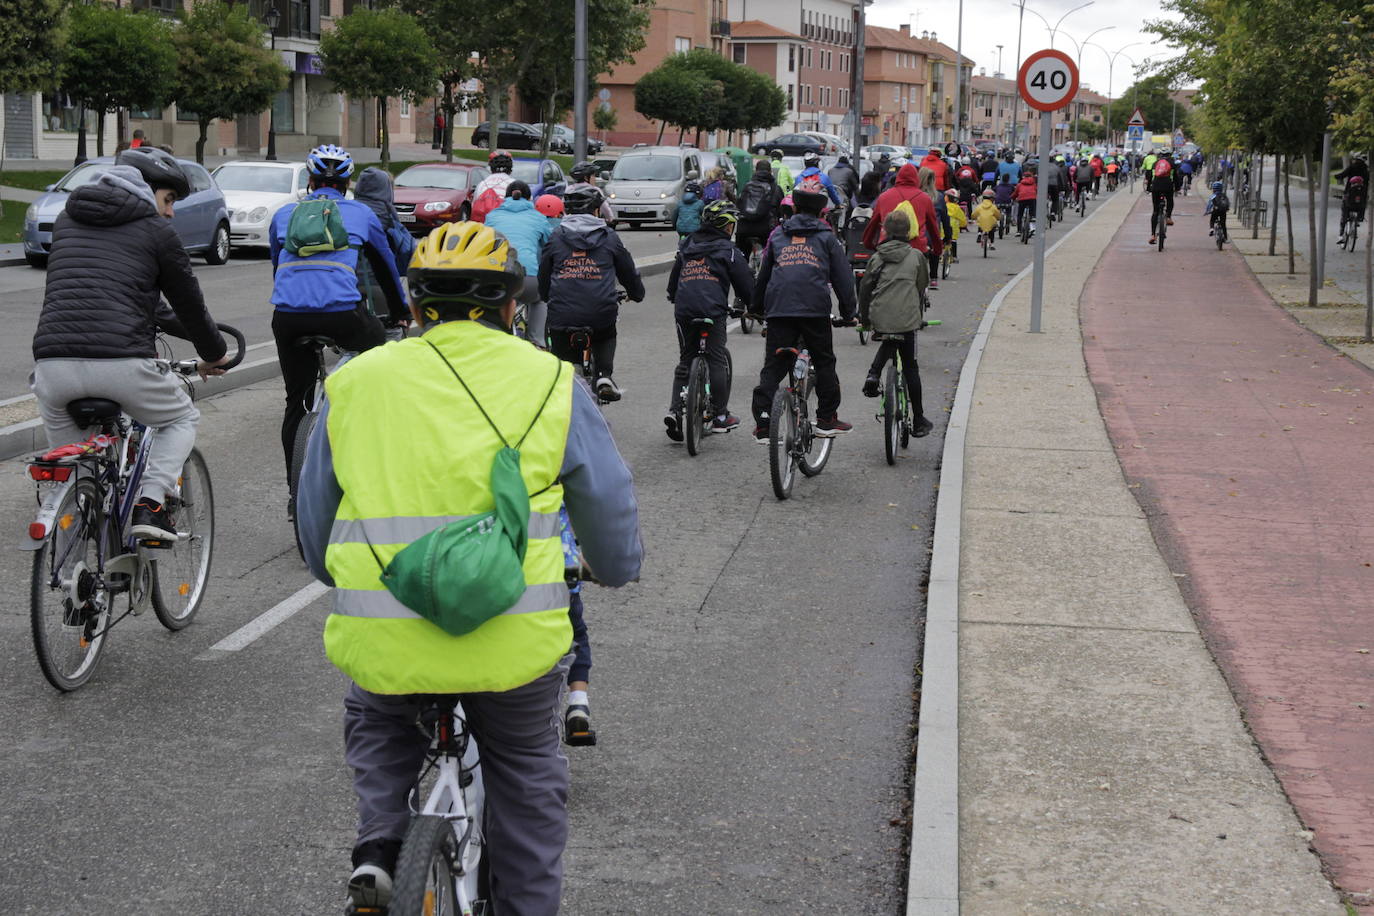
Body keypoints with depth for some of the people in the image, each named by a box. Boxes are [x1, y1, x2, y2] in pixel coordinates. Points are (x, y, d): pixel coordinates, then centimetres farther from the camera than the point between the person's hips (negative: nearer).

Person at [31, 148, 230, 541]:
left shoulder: (66, 219, 23)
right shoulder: (155, 230, 8)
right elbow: (188, 302, 15)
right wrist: (213, 356, 33)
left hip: (53, 361, 4)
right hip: (121, 365, -3)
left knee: (58, 429, 31)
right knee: (182, 419, 22)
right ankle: (150, 503, 2)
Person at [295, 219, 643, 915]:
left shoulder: (354, 384, 7)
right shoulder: (549, 383, 2)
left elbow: (314, 520, 18)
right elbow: (609, 506, 11)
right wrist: (614, 569, 33)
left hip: (382, 647, 1)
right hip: (514, 645, -1)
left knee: (377, 725, 32)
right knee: (526, 778, 23)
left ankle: (380, 840, 13)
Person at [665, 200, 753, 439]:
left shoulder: (687, 245, 20)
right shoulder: (728, 250, 3)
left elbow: (673, 280, 27)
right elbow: (746, 284, 4)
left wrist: (675, 299, 40)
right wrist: (753, 306, 19)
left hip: (683, 310, 5)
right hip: (713, 310, -5)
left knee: (685, 361, 12)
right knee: (717, 360, 4)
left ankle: (674, 410, -2)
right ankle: (720, 416, 6)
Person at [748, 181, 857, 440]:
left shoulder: (778, 235, 20)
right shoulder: (826, 237, 12)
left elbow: (763, 275, 24)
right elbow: (842, 276, 10)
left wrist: (755, 307, 33)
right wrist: (848, 312, 17)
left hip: (778, 309, 2)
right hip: (815, 309, -2)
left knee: (773, 366, 3)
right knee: (824, 363, 13)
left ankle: (762, 425, -4)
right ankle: (827, 420, 15)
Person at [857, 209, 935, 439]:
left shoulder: (877, 257, 5)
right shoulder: (916, 256, 2)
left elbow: (865, 287, 5)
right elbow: (921, 288, 9)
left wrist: (863, 317, 15)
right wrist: (920, 316, 24)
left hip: (880, 318, 2)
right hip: (907, 319, -2)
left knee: (889, 343, 34)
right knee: (910, 366, 8)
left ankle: (874, 374, 6)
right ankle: (918, 422, 11)